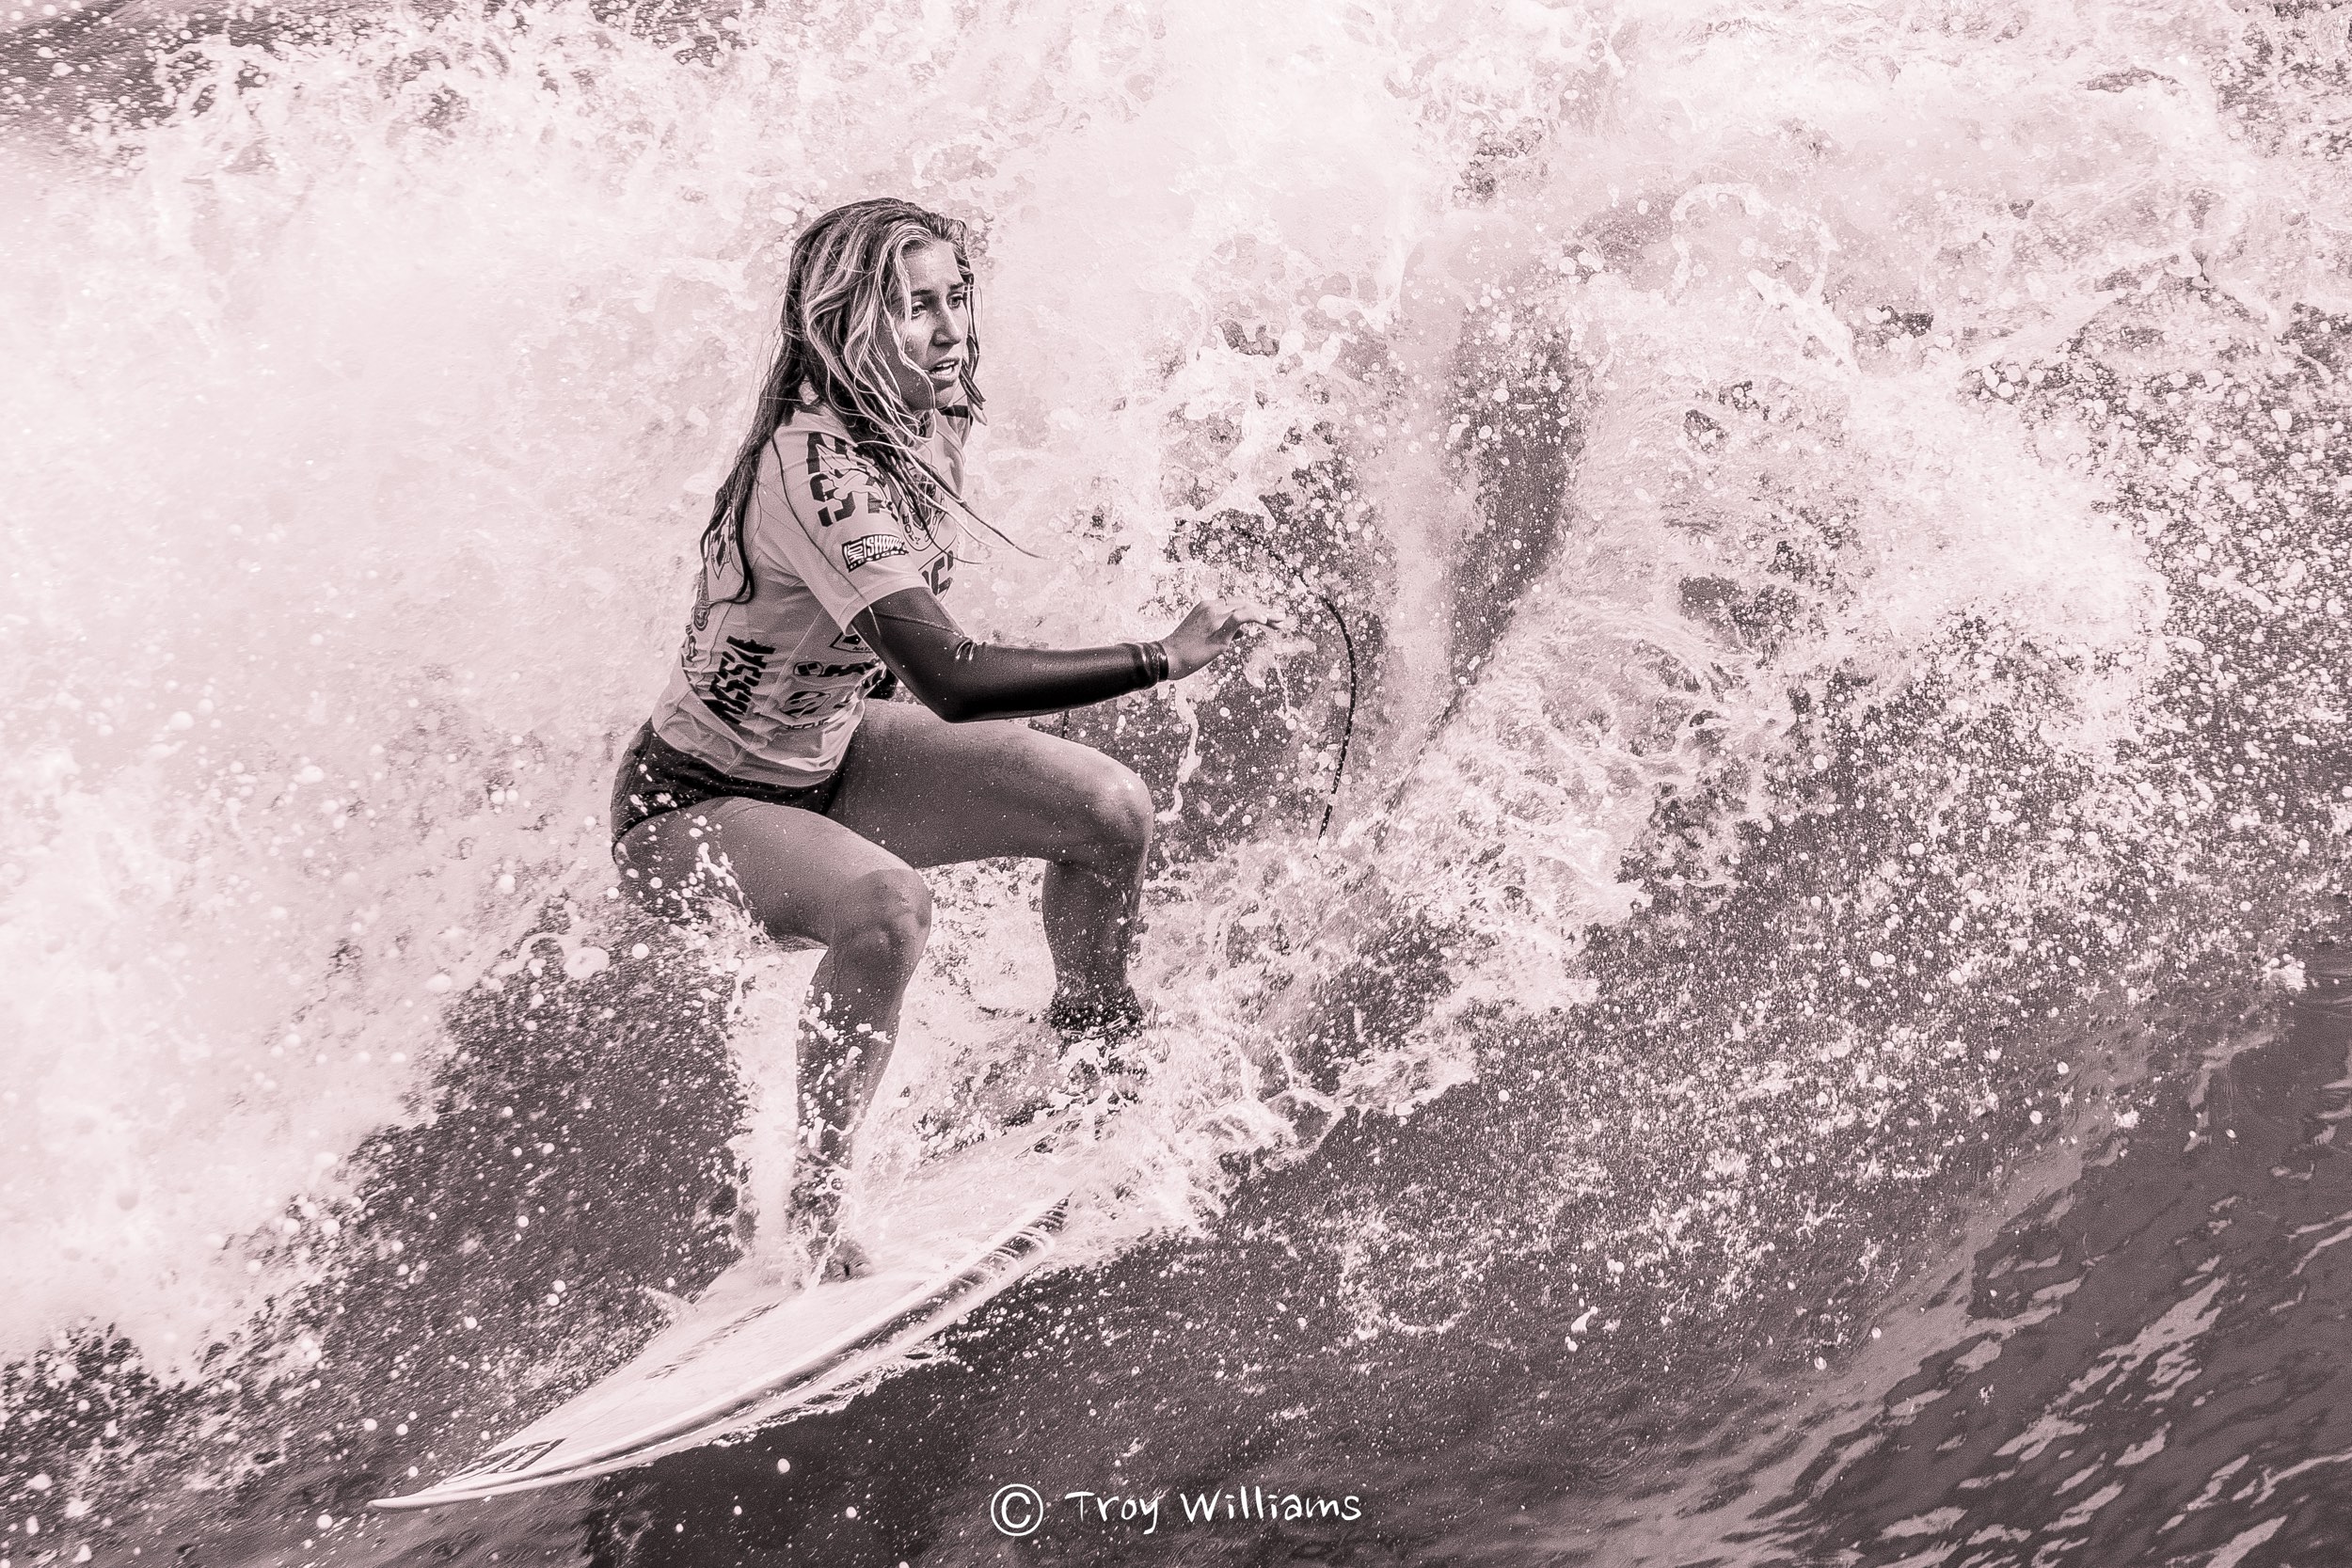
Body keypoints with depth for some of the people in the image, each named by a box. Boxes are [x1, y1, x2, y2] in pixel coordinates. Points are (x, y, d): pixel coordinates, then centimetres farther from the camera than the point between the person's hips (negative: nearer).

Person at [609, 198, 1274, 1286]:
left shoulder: (924, 419, -6)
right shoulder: (817, 472, -34)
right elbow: (950, 682, -43)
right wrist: (1162, 658, -42)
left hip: (825, 753, 8)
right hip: (692, 805, -8)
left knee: (1111, 810, -4)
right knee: (885, 904, -39)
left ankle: (1095, 1055, 23)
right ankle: (811, 1216, -20)